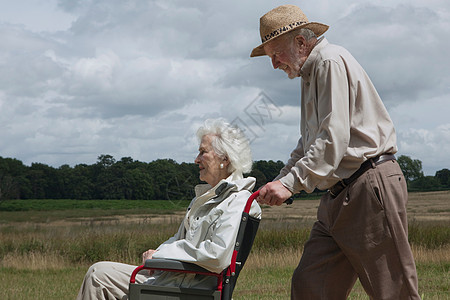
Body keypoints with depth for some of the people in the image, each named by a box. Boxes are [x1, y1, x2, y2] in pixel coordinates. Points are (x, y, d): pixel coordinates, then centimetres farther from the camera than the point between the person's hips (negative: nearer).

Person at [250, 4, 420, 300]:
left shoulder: (332, 62, -8)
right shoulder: (311, 74, 24)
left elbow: (334, 139, -19)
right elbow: (308, 145, 28)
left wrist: (291, 182, -20)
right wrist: (278, 183, 15)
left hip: (370, 186, -10)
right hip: (338, 197, 10)